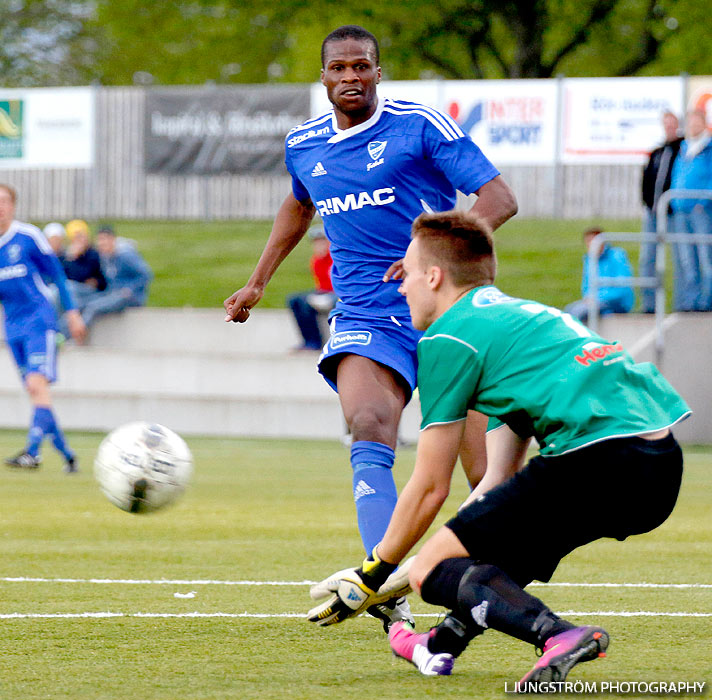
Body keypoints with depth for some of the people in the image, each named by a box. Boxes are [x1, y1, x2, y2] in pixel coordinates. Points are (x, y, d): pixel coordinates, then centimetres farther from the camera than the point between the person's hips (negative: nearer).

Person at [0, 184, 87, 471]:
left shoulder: (28, 236, -6)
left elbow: (56, 273, 2)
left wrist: (71, 312, 2)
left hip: (39, 320, -6)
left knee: (37, 384, -20)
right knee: (35, 391, 5)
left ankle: (32, 452, -28)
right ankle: (67, 454, 15)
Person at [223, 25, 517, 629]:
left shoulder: (420, 125, -3)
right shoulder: (304, 145, 13)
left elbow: (499, 199, -8)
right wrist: (258, 283, 35)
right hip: (364, 318, 3)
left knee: (486, 474, -4)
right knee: (369, 435, -25)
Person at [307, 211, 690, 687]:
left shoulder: (447, 338, 5)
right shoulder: (524, 315, 31)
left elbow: (430, 487, 8)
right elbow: (499, 481, 32)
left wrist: (372, 575, 22)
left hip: (599, 459, -9)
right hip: (666, 468, 9)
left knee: (433, 570, -3)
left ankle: (557, 635, -26)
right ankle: (442, 646, 32)